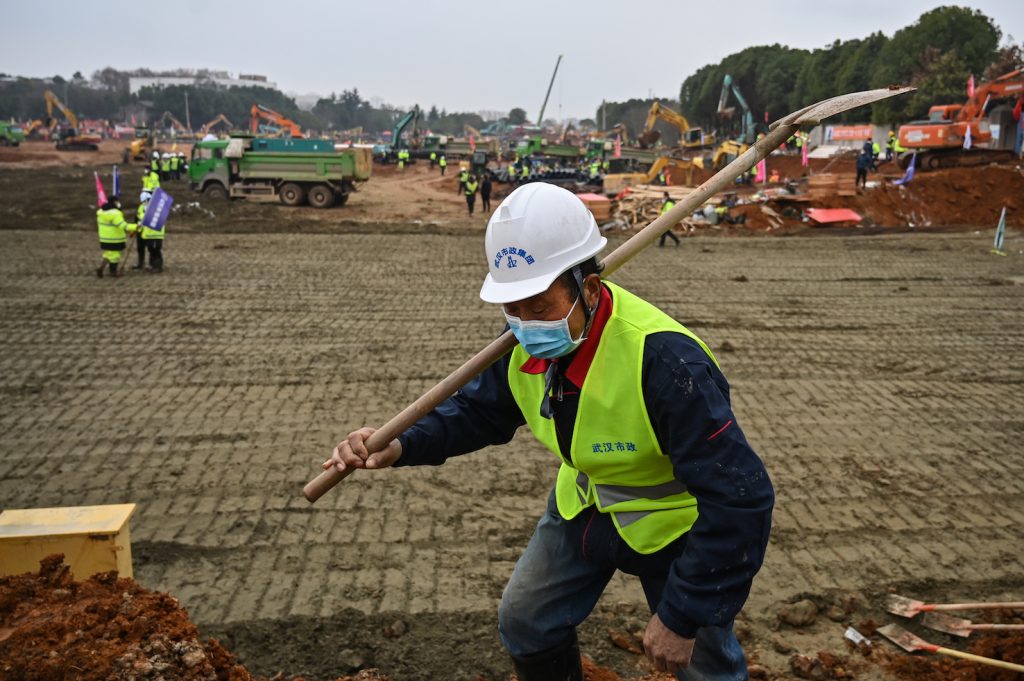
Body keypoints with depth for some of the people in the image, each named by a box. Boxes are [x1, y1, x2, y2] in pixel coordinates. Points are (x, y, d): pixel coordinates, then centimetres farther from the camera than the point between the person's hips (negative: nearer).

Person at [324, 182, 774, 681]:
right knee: (525, 622, 16)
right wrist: (402, 446, -18)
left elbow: (741, 498, -34)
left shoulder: (664, 360, -39)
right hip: (585, 507, 6)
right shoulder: (528, 342, -17)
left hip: (674, 523, -5)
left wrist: (682, 617, -29)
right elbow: (478, 408, 1)